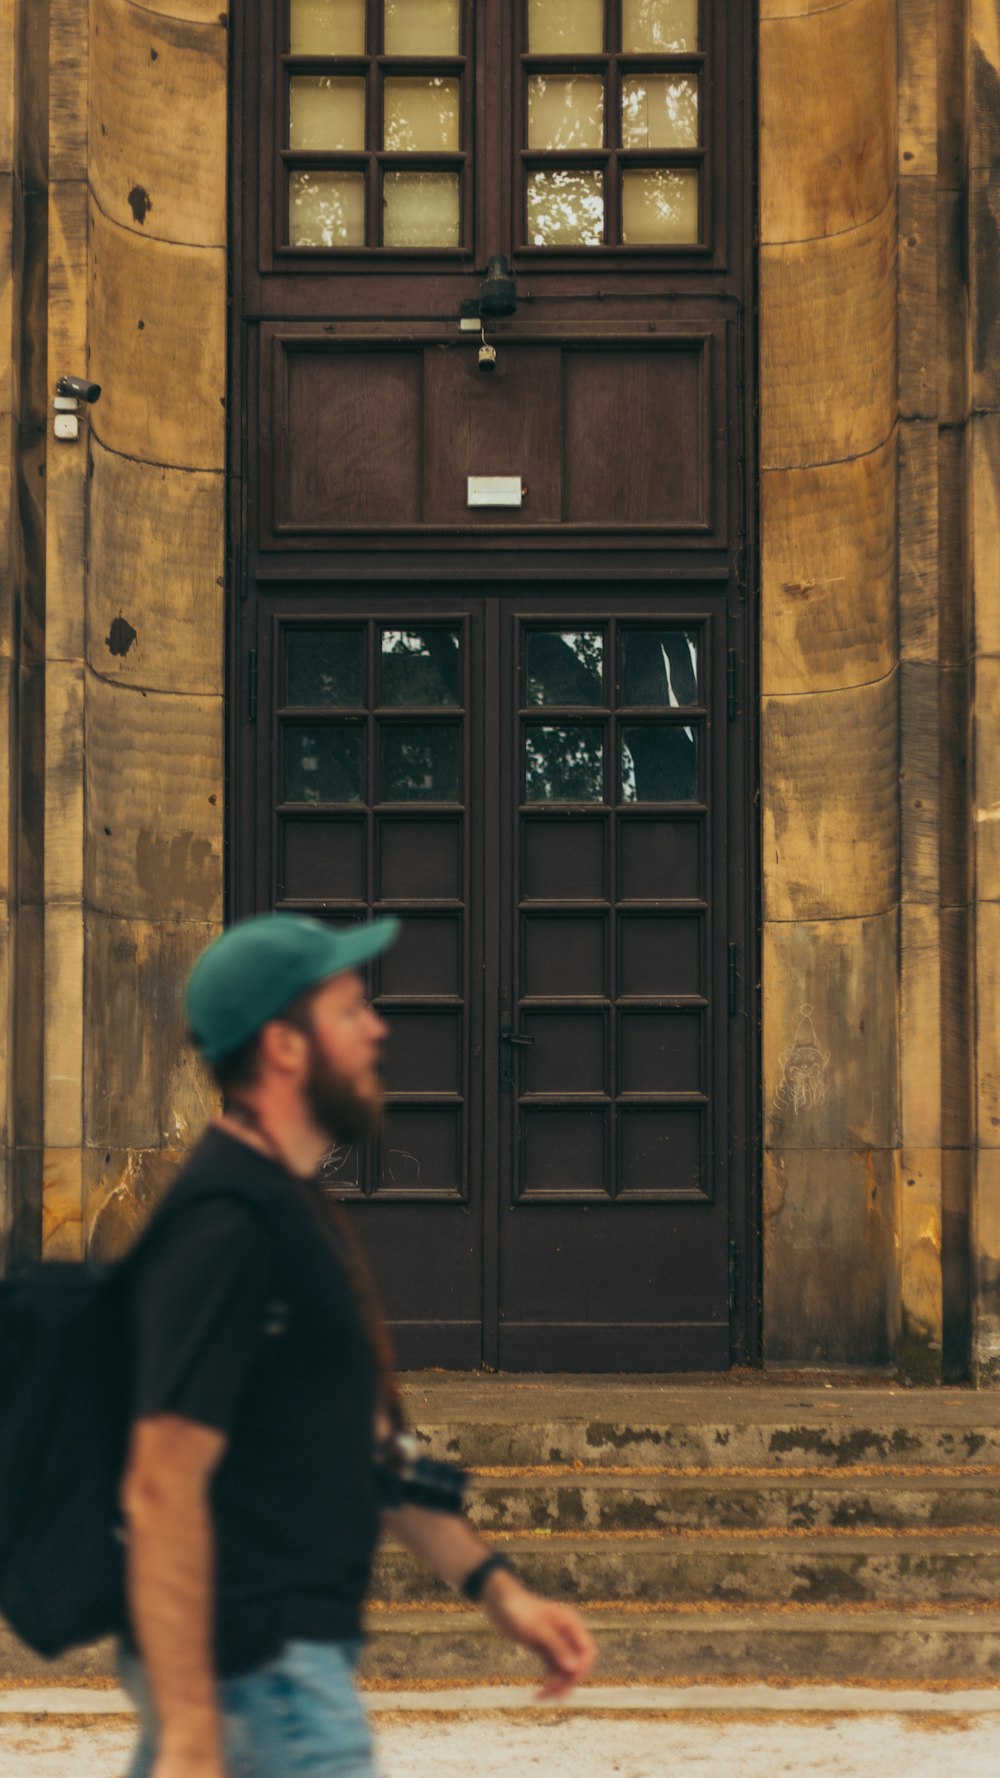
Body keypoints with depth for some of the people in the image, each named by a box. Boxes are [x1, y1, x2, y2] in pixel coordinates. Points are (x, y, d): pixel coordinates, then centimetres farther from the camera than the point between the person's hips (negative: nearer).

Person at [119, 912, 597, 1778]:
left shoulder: (297, 1204, 16)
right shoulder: (228, 1223, -17)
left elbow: (364, 1440, 23)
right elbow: (164, 1486, -22)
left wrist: (496, 1585, 18)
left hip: (297, 1647, 10)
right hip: (262, 1675, -10)